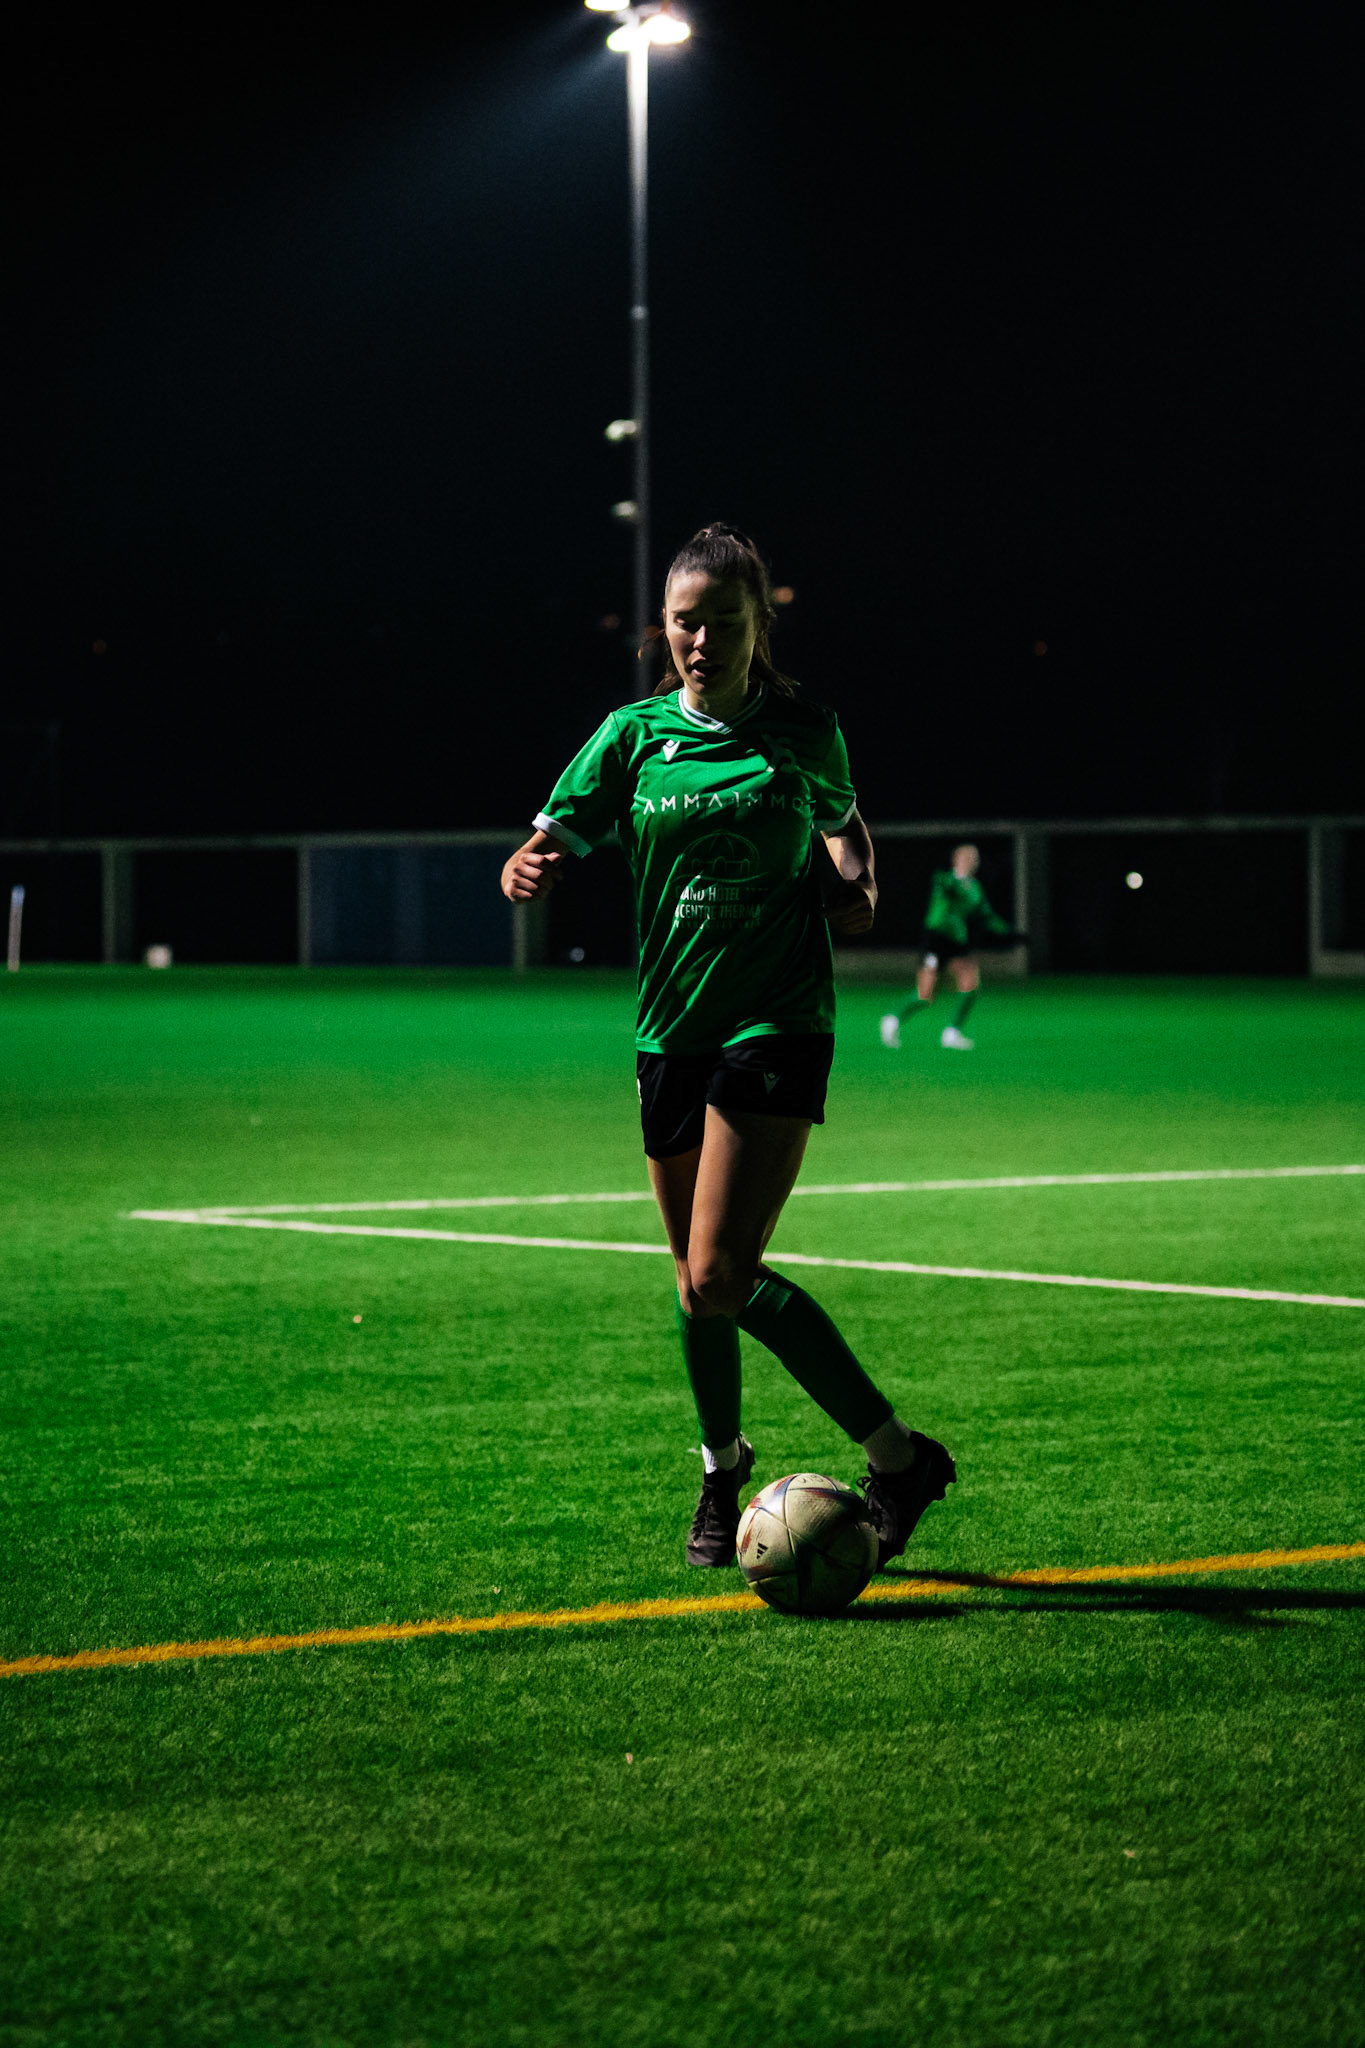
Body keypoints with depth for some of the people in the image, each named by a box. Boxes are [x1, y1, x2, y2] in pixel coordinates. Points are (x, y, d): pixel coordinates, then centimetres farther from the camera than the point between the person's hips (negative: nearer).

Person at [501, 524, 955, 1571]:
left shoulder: (804, 732, 0)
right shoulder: (635, 733, 3)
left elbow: (843, 820, 20)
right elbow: (552, 845, -2)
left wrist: (858, 881, -2)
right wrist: (529, 869, -26)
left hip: (779, 1024, -4)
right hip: (672, 1029, 4)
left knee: (720, 1278, -16)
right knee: (698, 1279, 12)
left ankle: (898, 1455, -6)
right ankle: (723, 1467, 36)